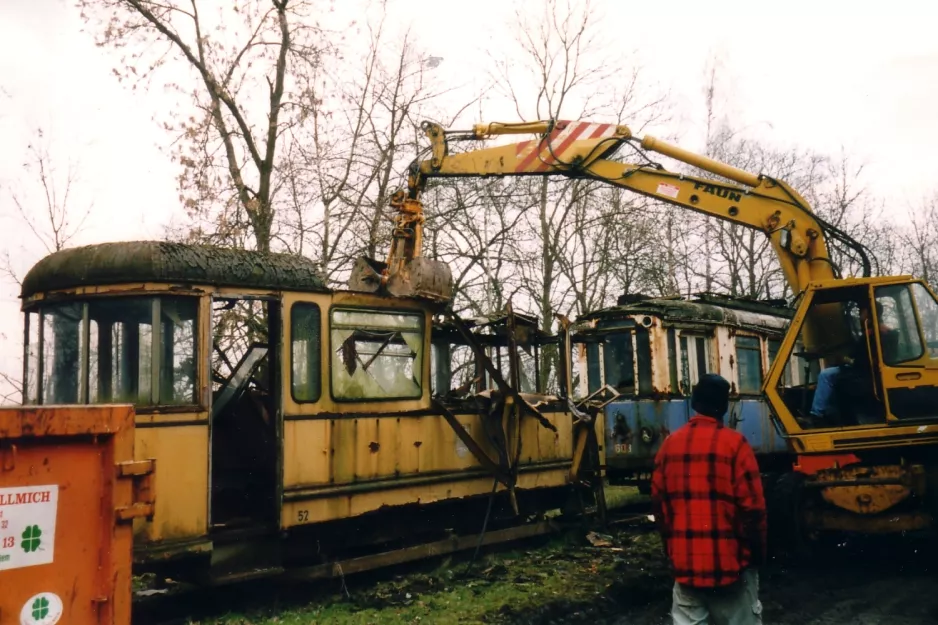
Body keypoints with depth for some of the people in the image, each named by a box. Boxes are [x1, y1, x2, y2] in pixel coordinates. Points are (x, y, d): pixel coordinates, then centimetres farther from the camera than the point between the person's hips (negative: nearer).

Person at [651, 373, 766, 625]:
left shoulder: (669, 444, 2)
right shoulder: (734, 442, -10)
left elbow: (659, 503, 7)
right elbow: (752, 506, -11)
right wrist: (758, 551, 3)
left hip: (685, 560, 4)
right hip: (729, 559, -3)